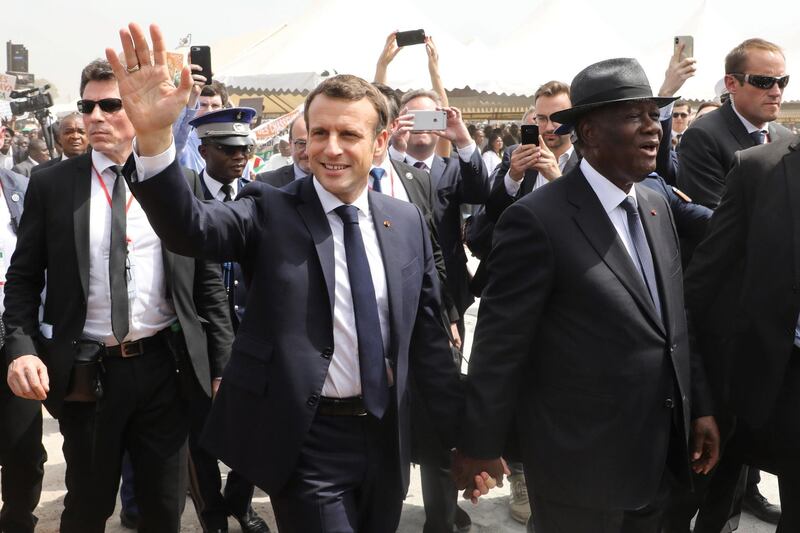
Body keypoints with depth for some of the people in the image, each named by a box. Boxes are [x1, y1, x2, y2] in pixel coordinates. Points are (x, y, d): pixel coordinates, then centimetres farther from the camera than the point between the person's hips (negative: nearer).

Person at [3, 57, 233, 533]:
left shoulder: (181, 184, 1)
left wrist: (222, 367, 0)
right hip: (85, 371, 0)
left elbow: (208, 283, 2)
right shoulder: (51, 185, 0)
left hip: (164, 367, 0)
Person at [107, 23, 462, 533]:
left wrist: (463, 435, 8)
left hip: (385, 437, 4)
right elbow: (191, 227, -27)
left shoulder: (408, 222, 3)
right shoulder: (271, 211, -7)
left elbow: (427, 338, 7)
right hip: (307, 441, -4)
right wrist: (154, 136, -44)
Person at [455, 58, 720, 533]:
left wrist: (700, 406, 11)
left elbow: (677, 320, 12)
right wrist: (479, 444, -11)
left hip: (661, 454, 7)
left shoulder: (657, 207, 6)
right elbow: (500, 341, -16)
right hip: (580, 462, -7)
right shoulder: (538, 220, -19)